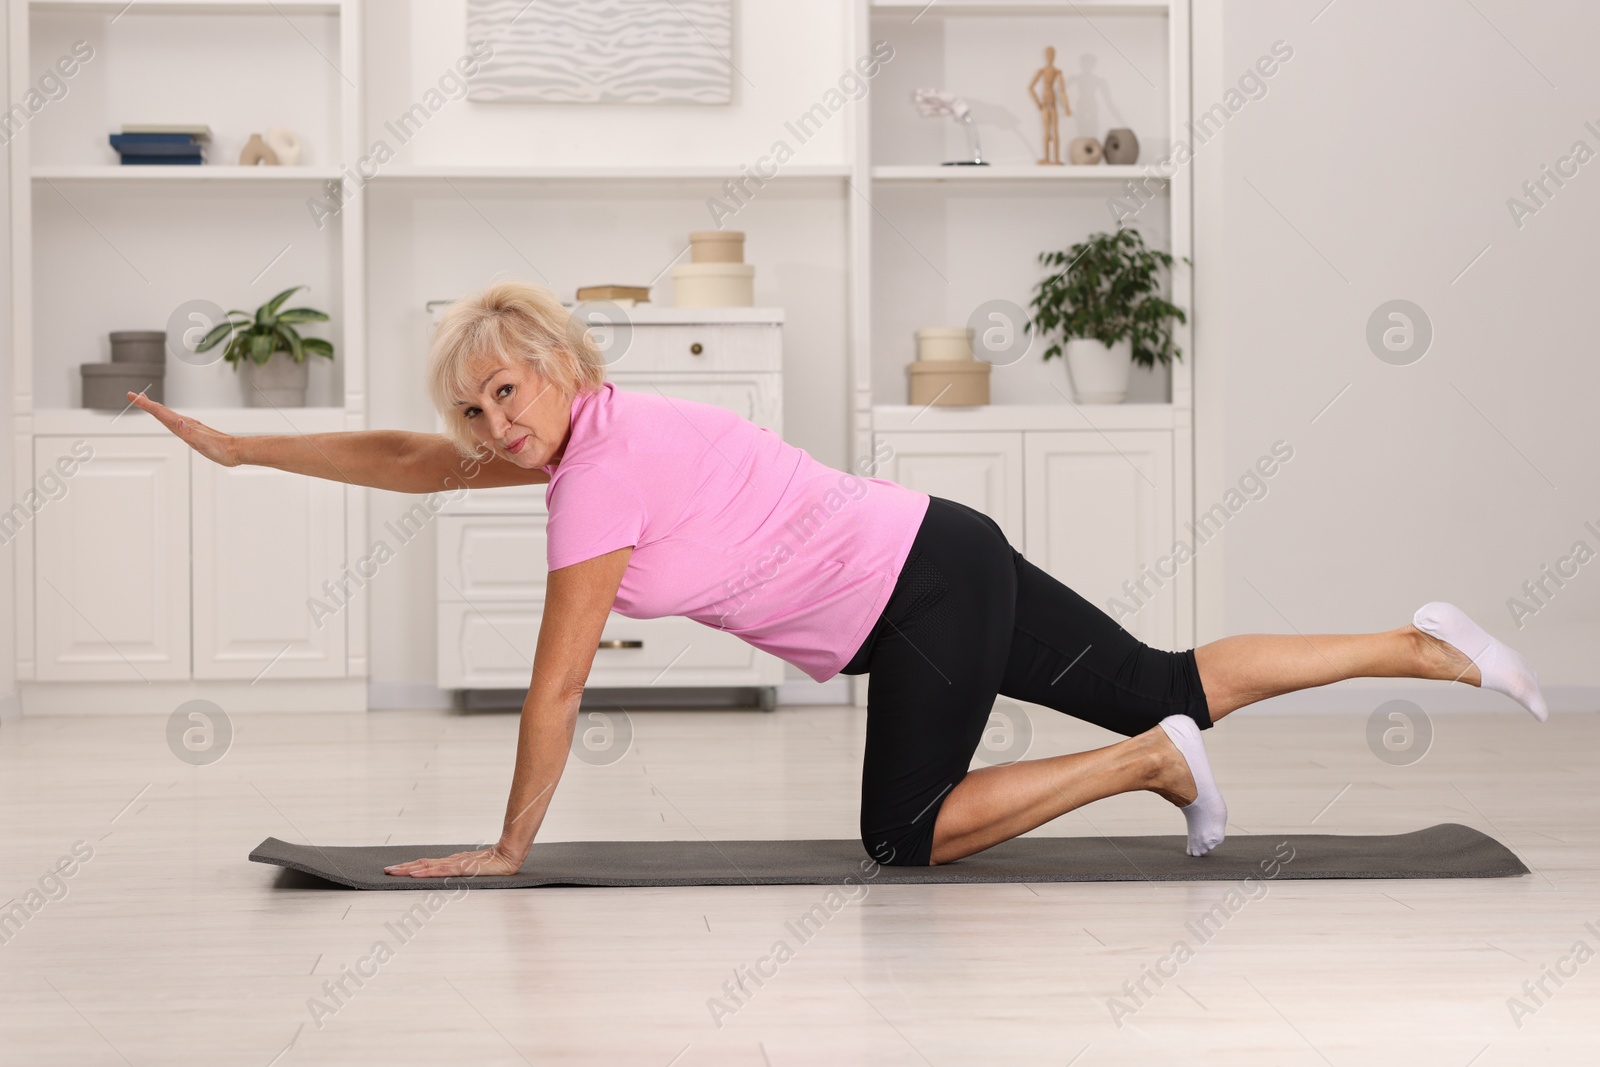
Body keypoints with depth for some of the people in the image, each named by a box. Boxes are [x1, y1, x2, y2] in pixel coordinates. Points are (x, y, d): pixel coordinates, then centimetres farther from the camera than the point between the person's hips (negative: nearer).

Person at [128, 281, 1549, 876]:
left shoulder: (602, 467, -20)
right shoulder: (569, 424, 4)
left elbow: (557, 691, -17)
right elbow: (409, 461, 15)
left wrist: (508, 849, -9)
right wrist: (235, 447, 16)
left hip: (925, 595, -8)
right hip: (943, 561, 8)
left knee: (906, 837, 0)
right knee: (1172, 686, 14)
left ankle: (1159, 765, 1)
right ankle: (1433, 648, 15)